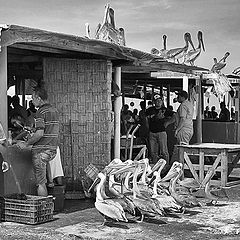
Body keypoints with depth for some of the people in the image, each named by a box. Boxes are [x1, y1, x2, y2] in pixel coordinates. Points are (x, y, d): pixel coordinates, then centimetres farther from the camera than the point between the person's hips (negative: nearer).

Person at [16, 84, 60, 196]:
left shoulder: (41, 111, -13)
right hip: (53, 149, 8)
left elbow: (39, 134, -21)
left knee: (41, 183, -2)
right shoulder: (54, 110, 12)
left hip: (41, 149, -8)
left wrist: (26, 144, -9)